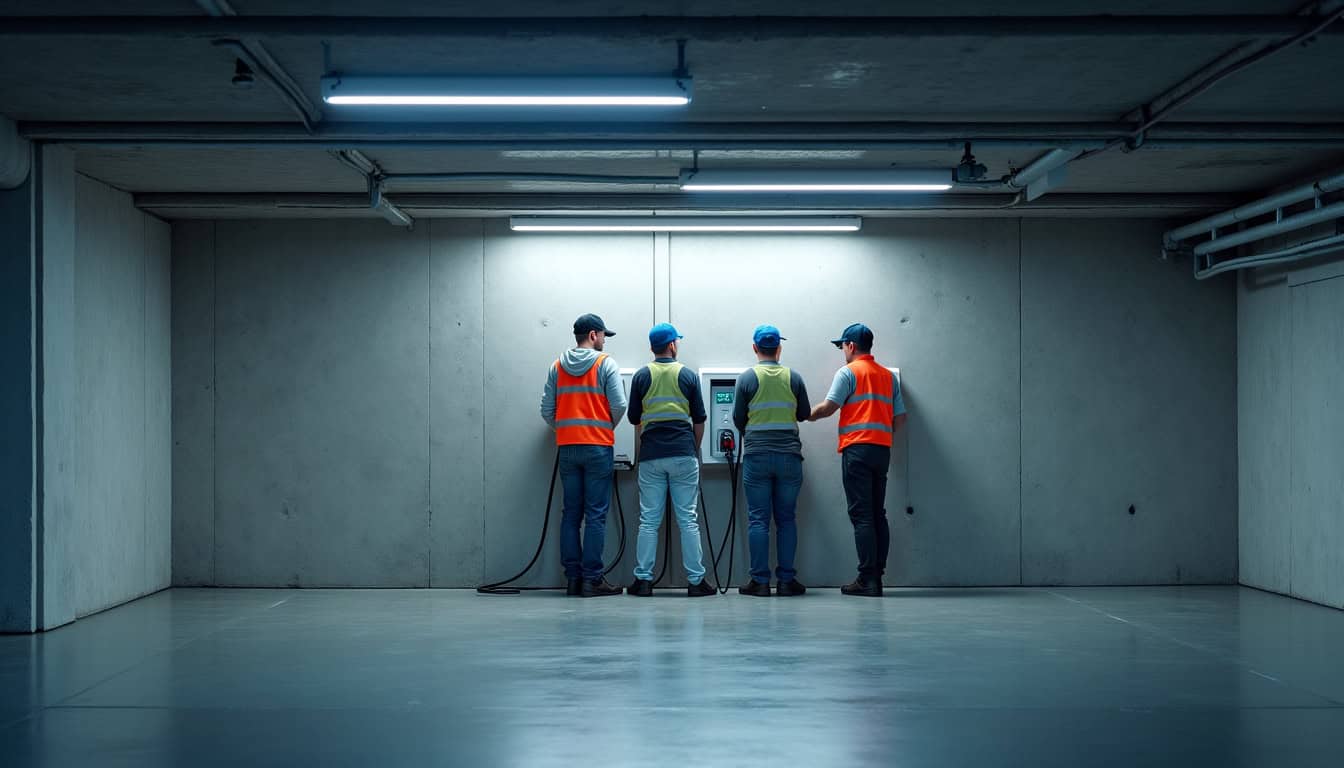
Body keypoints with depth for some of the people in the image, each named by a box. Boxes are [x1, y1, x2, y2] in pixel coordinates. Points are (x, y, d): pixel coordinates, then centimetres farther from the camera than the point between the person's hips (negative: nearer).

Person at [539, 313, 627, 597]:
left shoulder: (557, 367, 9)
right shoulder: (606, 364, -3)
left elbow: (547, 409, 6)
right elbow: (619, 405, -9)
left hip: (567, 447, 4)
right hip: (598, 446, -4)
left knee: (571, 513, 8)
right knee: (596, 515, -3)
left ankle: (572, 577, 8)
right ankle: (591, 579, -5)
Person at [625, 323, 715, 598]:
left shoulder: (641, 376, 4)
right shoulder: (688, 375, 2)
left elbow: (634, 420, 8)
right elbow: (699, 420, 6)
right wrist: (695, 449, 19)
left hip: (650, 455, 1)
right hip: (683, 454, -1)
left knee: (649, 520, 3)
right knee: (688, 519, 1)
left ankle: (643, 580, 1)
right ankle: (695, 580, 0)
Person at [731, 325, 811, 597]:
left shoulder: (747, 378, -3)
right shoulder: (793, 378, 2)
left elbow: (738, 418, 2)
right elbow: (804, 414, 10)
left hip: (756, 455, -1)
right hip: (789, 455, 1)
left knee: (758, 520, 2)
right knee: (786, 519, 6)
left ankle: (760, 580, 0)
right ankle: (786, 580, 5)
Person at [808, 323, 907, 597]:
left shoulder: (849, 372, -2)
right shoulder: (888, 376, 17)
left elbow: (828, 407, -8)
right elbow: (900, 418, 13)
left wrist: (807, 415, 9)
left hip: (857, 448, -6)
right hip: (883, 449, 6)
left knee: (861, 515, -7)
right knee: (878, 514, 8)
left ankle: (867, 579, -11)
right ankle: (877, 577, 6)